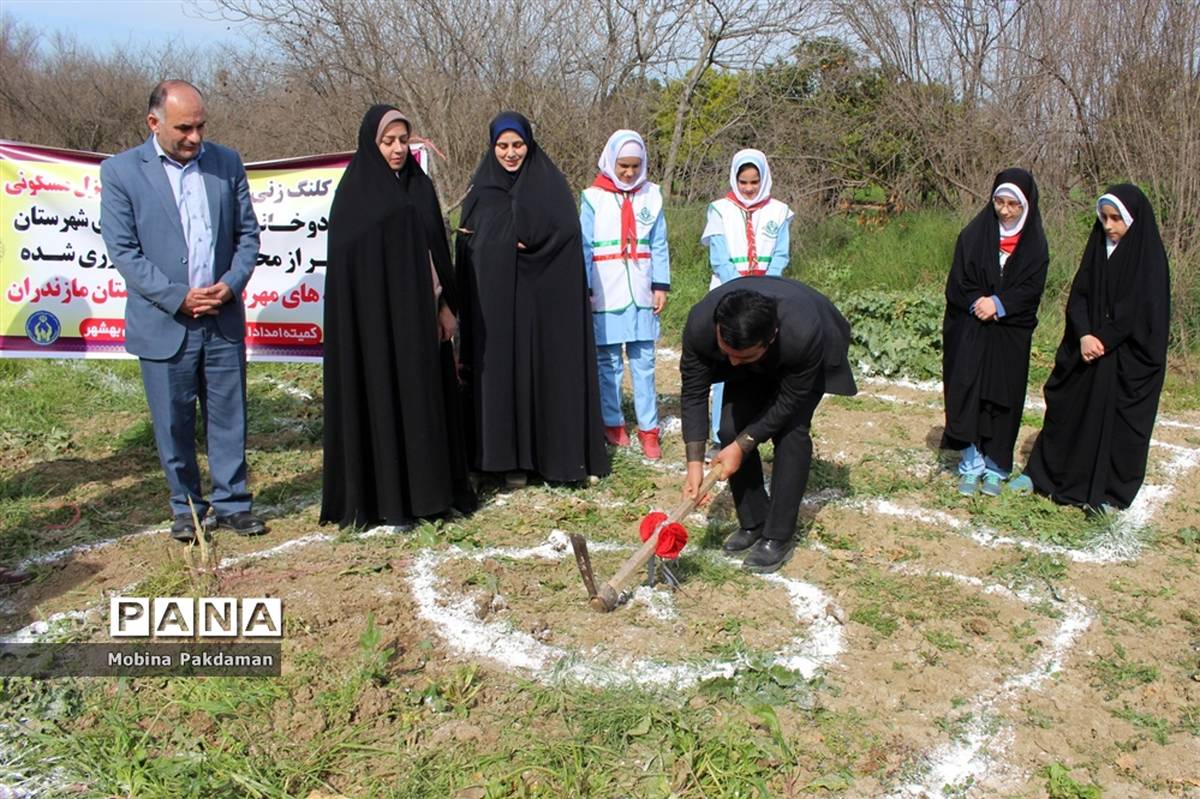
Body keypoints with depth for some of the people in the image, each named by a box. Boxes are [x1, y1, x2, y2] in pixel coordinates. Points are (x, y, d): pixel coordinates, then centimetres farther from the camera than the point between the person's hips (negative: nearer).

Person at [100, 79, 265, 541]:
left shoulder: (227, 163, 4)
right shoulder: (120, 172, -4)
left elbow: (247, 233, 8)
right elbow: (122, 250, -6)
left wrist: (232, 283, -9)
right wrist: (177, 297, -14)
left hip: (223, 319, 2)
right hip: (163, 323, -2)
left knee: (228, 417, 8)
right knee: (174, 424, 8)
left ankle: (232, 503, 22)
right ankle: (187, 508, 24)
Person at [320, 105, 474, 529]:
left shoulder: (419, 185, 12)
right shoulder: (355, 193, -4)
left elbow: (437, 248, 13)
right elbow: (346, 262, -8)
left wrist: (445, 304, 7)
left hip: (419, 312, 6)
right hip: (375, 314, -6)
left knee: (427, 396, 9)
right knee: (382, 399, -1)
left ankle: (429, 488, 20)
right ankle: (387, 499, 7)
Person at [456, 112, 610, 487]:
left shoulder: (549, 182, 2)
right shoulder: (480, 189, 10)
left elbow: (567, 231, -10)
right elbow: (467, 249, 9)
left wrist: (527, 241, -16)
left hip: (543, 299, -2)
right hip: (495, 301, 3)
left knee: (549, 368, 0)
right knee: (502, 371, 3)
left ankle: (557, 451, 9)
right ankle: (512, 457, 10)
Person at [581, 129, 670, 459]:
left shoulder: (652, 196, 7)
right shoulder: (593, 198, -1)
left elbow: (658, 246, 8)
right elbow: (584, 248, -2)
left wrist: (661, 286, 1)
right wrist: (583, 291, -8)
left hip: (641, 293, 2)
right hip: (606, 294, -2)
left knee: (644, 362, 2)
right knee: (608, 362, 5)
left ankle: (648, 429, 7)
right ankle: (612, 423, 18)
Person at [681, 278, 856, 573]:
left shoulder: (803, 335, -46)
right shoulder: (700, 324, -37)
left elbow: (786, 403, -29)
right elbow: (694, 393, -24)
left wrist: (742, 447, -26)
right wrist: (694, 463, -27)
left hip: (806, 357, -3)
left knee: (790, 430, -20)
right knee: (731, 430, -9)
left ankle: (778, 538, -9)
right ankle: (753, 524, 9)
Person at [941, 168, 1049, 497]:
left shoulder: (1035, 244, 2)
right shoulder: (973, 235, -1)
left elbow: (1032, 288, -5)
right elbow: (958, 281, -4)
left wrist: (998, 304, -17)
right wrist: (980, 304, -17)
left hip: (1011, 334, 1)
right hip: (969, 331, -1)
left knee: (1003, 399, 3)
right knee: (967, 393, -5)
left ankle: (995, 468, 13)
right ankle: (970, 466, 5)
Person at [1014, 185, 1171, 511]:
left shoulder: (1150, 258, -9)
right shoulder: (1098, 247, 7)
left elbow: (1142, 310, -15)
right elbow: (1078, 296, 2)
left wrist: (1102, 341, -16)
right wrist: (1084, 335, -13)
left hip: (1128, 358, -5)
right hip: (1086, 349, 5)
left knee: (1118, 419, 2)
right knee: (1067, 410, 9)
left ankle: (1110, 493, 13)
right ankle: (1040, 472, 20)